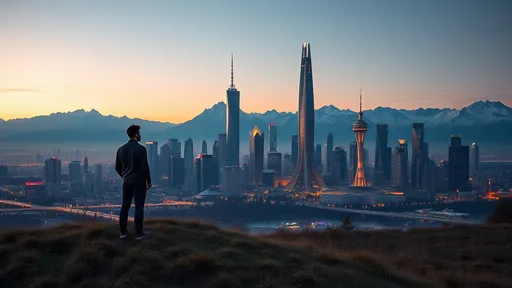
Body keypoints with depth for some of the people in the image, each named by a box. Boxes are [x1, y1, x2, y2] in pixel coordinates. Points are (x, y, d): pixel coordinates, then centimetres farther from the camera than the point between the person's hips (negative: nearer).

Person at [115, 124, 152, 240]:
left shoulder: (121, 149, 3)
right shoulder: (141, 149, -13)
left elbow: (117, 167, 9)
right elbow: (145, 167, -15)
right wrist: (149, 181, -4)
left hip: (126, 182, 5)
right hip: (139, 182, -5)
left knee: (125, 206, 9)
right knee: (139, 207, -1)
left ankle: (123, 232, 12)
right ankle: (139, 233, 1)